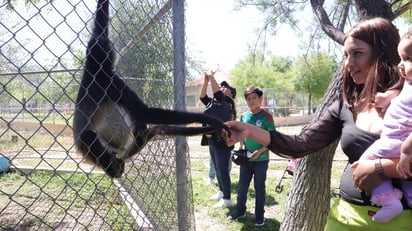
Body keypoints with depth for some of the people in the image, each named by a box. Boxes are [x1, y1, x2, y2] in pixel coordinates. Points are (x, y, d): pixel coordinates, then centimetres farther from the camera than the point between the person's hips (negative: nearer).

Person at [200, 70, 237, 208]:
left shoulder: (228, 102, -10)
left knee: (223, 171, -3)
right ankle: (221, 192, 33)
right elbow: (202, 96, 7)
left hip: (223, 142, -8)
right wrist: (206, 80, -2)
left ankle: (227, 199, 7)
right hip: (212, 141, 8)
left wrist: (212, 77, -17)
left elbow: (217, 93, -25)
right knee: (217, 170, 18)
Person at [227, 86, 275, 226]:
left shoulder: (266, 116, -11)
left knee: (259, 187, 9)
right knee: (242, 186, 13)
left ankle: (259, 215, 24)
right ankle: (240, 210, 32)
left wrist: (260, 151, -19)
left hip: (261, 159, -4)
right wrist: (241, 147, -4)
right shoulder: (243, 116, 3)